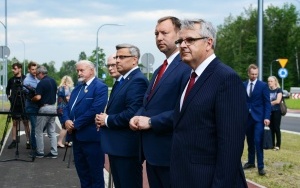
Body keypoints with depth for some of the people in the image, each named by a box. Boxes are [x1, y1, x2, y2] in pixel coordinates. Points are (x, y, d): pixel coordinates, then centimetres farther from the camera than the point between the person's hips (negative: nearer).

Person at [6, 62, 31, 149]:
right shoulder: (11, 80, 6)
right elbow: (8, 89, 23)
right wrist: (8, 96, 8)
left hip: (24, 104, -3)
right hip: (14, 104, 4)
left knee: (26, 122, 0)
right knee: (14, 122, 7)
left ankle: (28, 141, 4)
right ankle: (14, 141, 12)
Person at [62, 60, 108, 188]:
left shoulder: (100, 87, -12)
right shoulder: (77, 87, 17)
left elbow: (95, 110, -22)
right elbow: (68, 107, 13)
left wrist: (75, 124, -17)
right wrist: (66, 120, -9)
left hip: (91, 137, -8)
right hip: (77, 136, 9)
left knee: (95, 173, 3)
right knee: (82, 171, 16)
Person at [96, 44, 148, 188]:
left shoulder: (138, 80, -17)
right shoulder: (123, 80, 16)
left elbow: (132, 114, -28)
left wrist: (107, 120, -15)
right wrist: (103, 118, 0)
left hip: (127, 147, -10)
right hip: (117, 145, 10)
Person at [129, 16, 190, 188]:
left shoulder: (187, 67, -15)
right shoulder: (160, 70, 18)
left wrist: (151, 122, -19)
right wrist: (138, 117, -1)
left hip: (170, 151, -9)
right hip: (152, 149, 9)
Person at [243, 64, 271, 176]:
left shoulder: (263, 85, -2)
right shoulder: (243, 85, 7)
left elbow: (267, 102, -4)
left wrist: (267, 117, -13)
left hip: (259, 117, -3)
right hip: (247, 117, 4)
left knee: (258, 142, -10)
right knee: (250, 141, 11)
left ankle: (261, 166, -7)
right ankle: (251, 162, 23)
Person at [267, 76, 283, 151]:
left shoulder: (279, 90, -2)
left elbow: (278, 101, -13)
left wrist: (269, 102, -4)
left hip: (276, 111, -4)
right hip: (269, 111, 4)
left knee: (276, 128, -4)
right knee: (271, 128, 5)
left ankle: (278, 145, 1)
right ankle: (272, 144, 12)